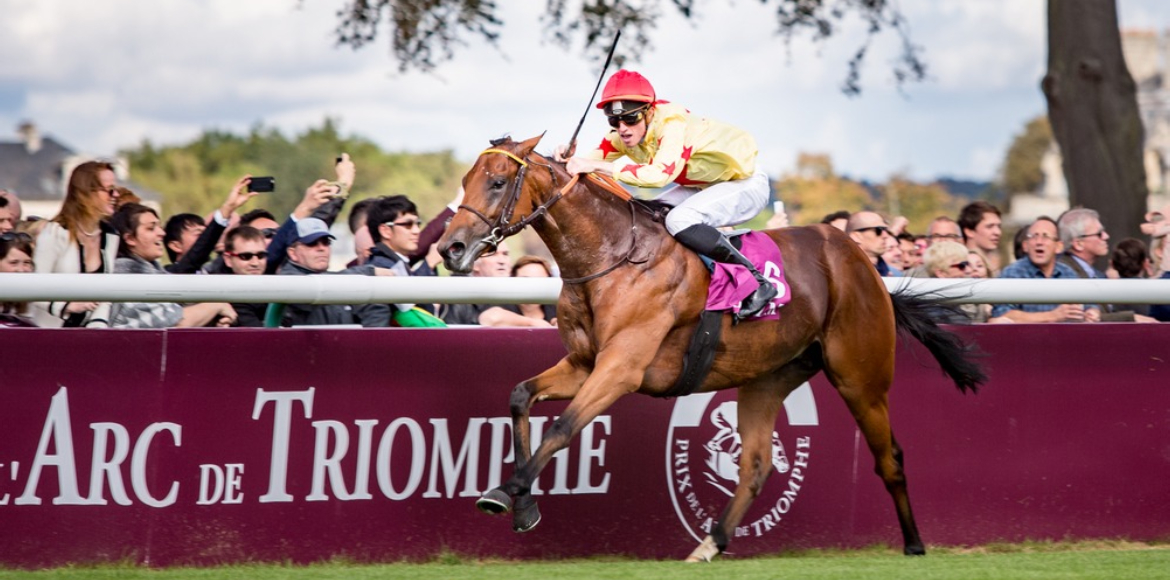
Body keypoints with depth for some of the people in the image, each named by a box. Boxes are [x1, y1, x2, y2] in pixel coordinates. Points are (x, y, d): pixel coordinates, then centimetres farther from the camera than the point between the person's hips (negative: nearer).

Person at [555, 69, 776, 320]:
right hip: (704, 186, 9)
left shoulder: (673, 123, -32)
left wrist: (597, 166, -47)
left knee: (679, 220, -31)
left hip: (746, 184, -9)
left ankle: (758, 283, -25)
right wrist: (568, 160, -30)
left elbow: (660, 174, -45)